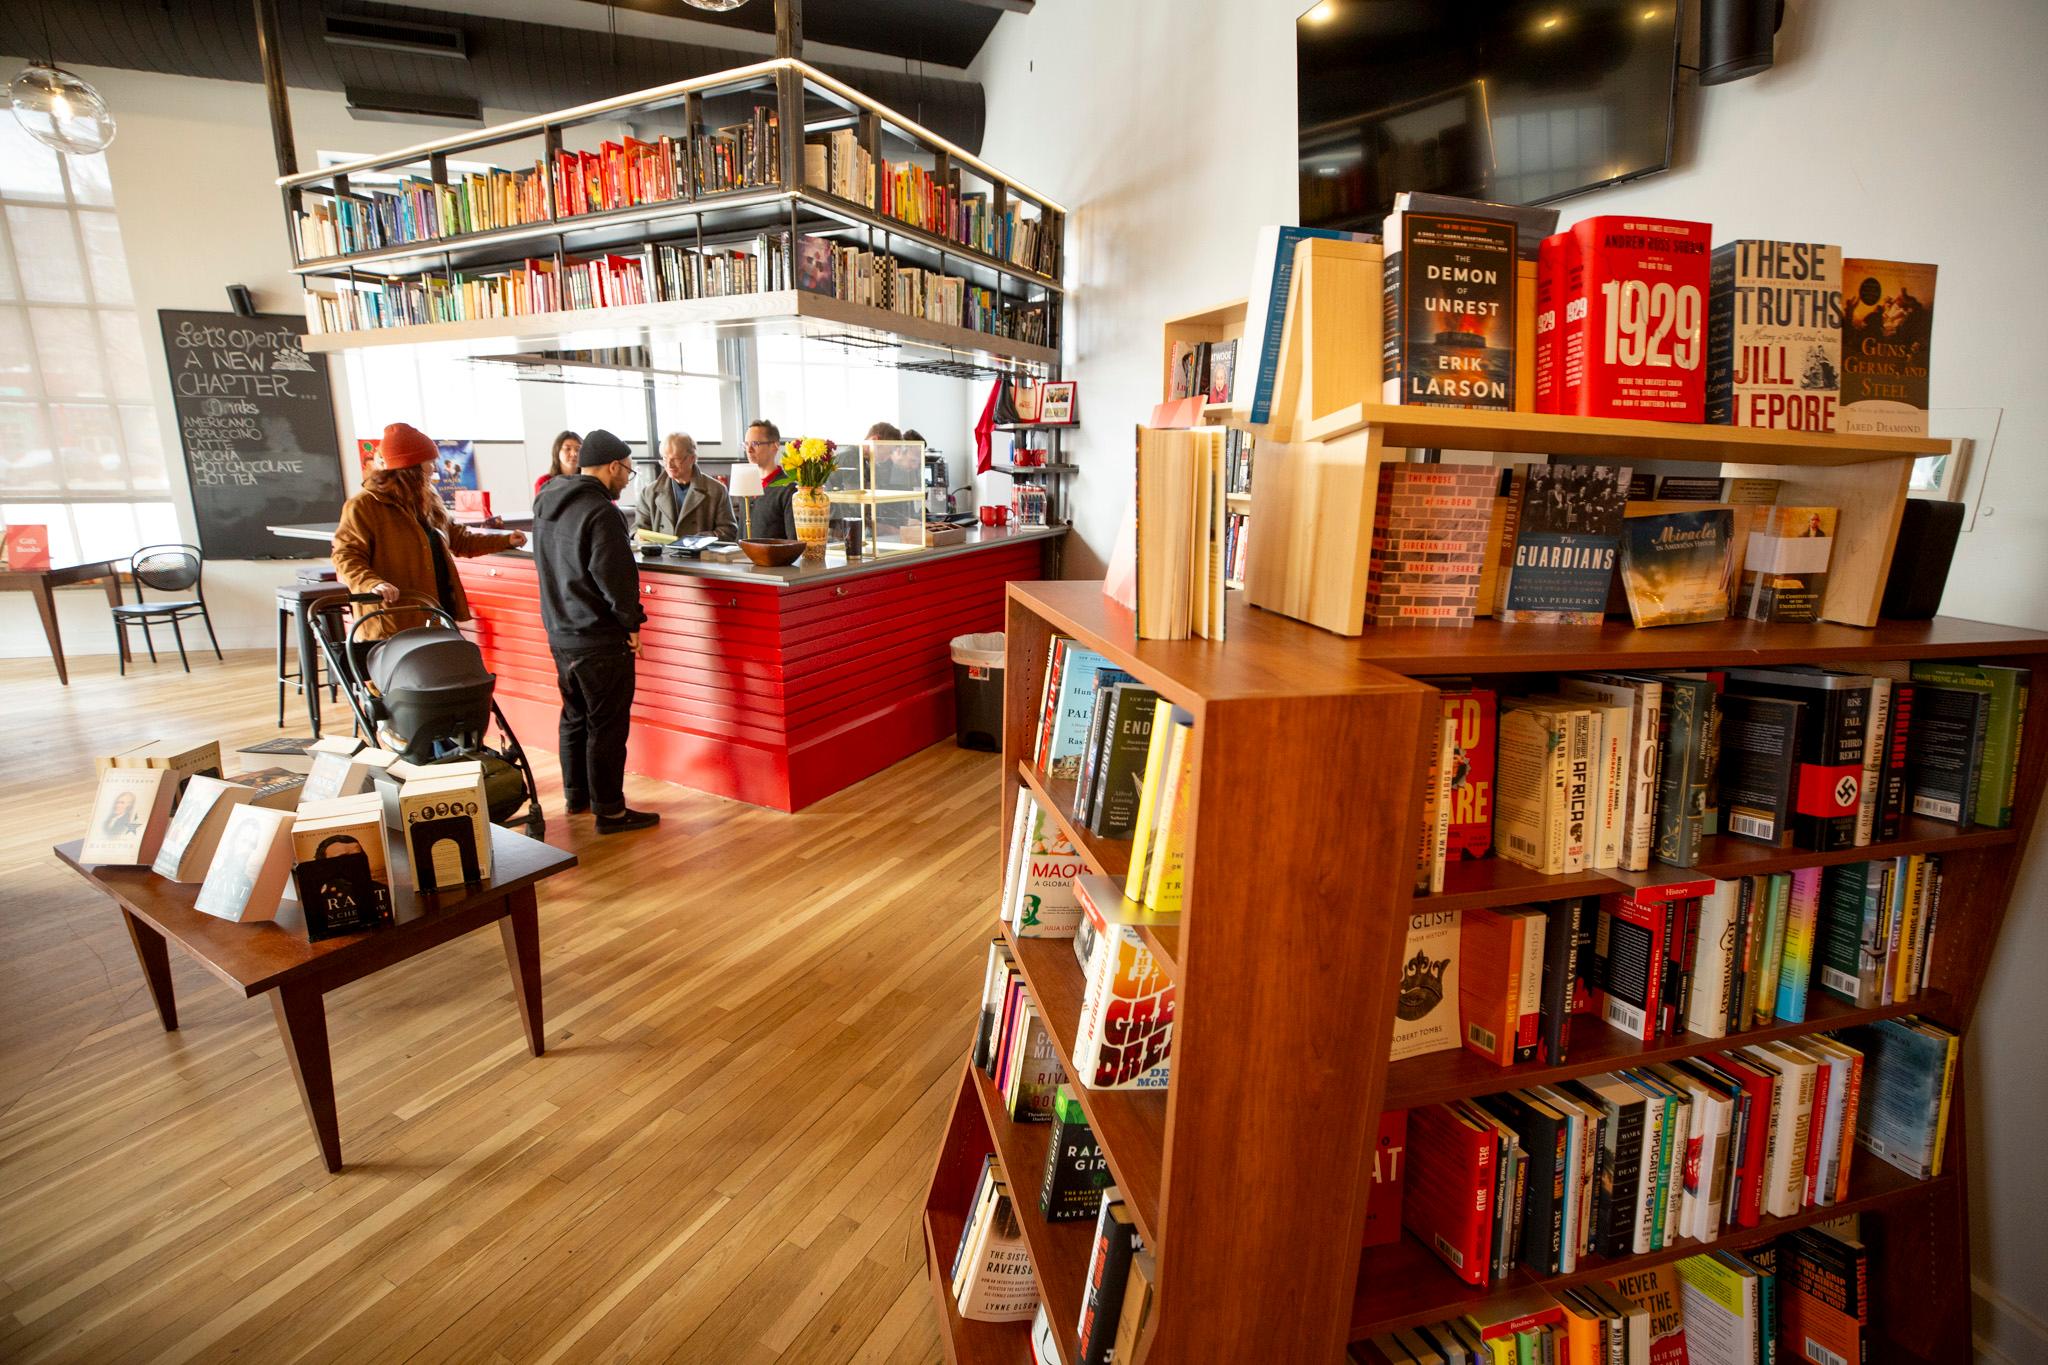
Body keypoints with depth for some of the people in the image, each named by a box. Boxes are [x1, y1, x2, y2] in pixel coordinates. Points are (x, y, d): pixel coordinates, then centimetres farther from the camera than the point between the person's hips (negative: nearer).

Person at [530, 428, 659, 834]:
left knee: (575, 716, 20)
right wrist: (631, 621, -10)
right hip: (600, 639, -9)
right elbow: (616, 577, -22)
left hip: (560, 632, 9)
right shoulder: (599, 512, -19)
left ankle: (576, 794, 33)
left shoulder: (546, 503, 10)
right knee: (607, 725, -1)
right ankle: (609, 811, 6)